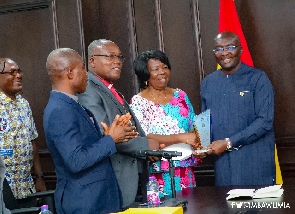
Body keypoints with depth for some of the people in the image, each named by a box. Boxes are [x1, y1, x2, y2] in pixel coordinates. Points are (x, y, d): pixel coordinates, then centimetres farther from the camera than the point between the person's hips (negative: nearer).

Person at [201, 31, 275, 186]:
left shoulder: (257, 78, -5)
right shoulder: (208, 83, 11)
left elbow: (265, 121, -12)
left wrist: (229, 142, -15)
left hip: (255, 161, -4)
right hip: (223, 163, 4)